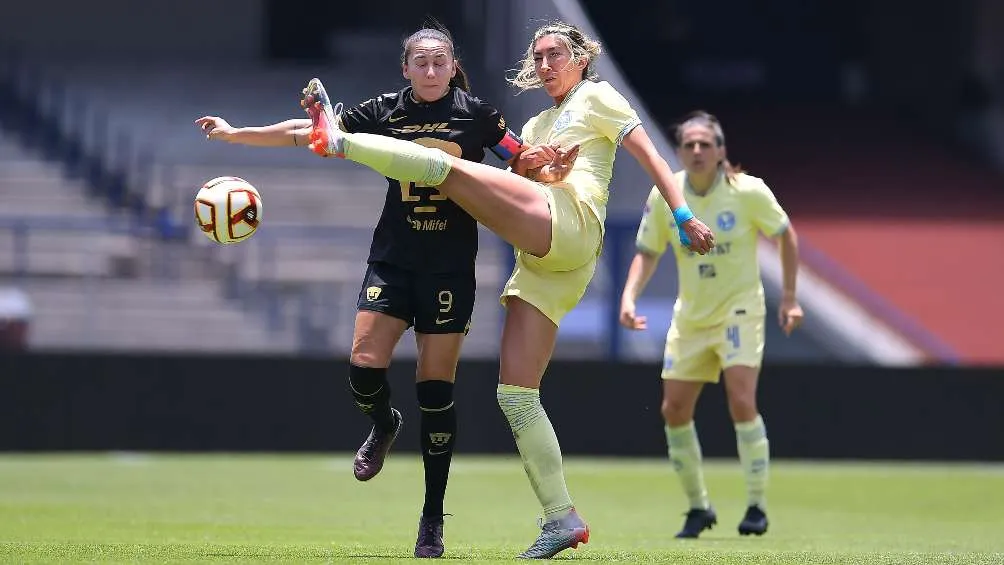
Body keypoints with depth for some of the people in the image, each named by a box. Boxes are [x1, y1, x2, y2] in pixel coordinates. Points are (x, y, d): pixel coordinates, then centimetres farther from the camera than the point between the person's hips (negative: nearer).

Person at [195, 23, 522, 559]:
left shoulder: (476, 115, 0)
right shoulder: (384, 112, 3)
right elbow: (306, 131, 7)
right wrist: (238, 134, 7)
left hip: (450, 268, -2)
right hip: (392, 259, 2)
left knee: (436, 387, -3)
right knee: (364, 366, -13)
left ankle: (433, 520, 6)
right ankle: (383, 425, 26)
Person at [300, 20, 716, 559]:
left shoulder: (596, 97, 14)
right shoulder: (537, 125, 34)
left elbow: (649, 155, 6)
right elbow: (511, 191, 24)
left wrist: (685, 217, -5)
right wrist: (522, 167, 3)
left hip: (568, 222, -8)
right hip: (540, 262, 8)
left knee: (443, 166, -20)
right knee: (515, 395, -3)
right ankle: (561, 519, -7)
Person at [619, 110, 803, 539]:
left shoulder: (748, 191, -14)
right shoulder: (664, 196, -6)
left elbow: (786, 235, 0)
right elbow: (647, 253, 3)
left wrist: (789, 298, -2)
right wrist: (629, 296, -14)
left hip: (739, 310, -4)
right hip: (690, 317, 4)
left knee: (741, 402, -19)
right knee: (674, 411, 1)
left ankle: (757, 506, -7)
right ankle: (698, 507, 17)